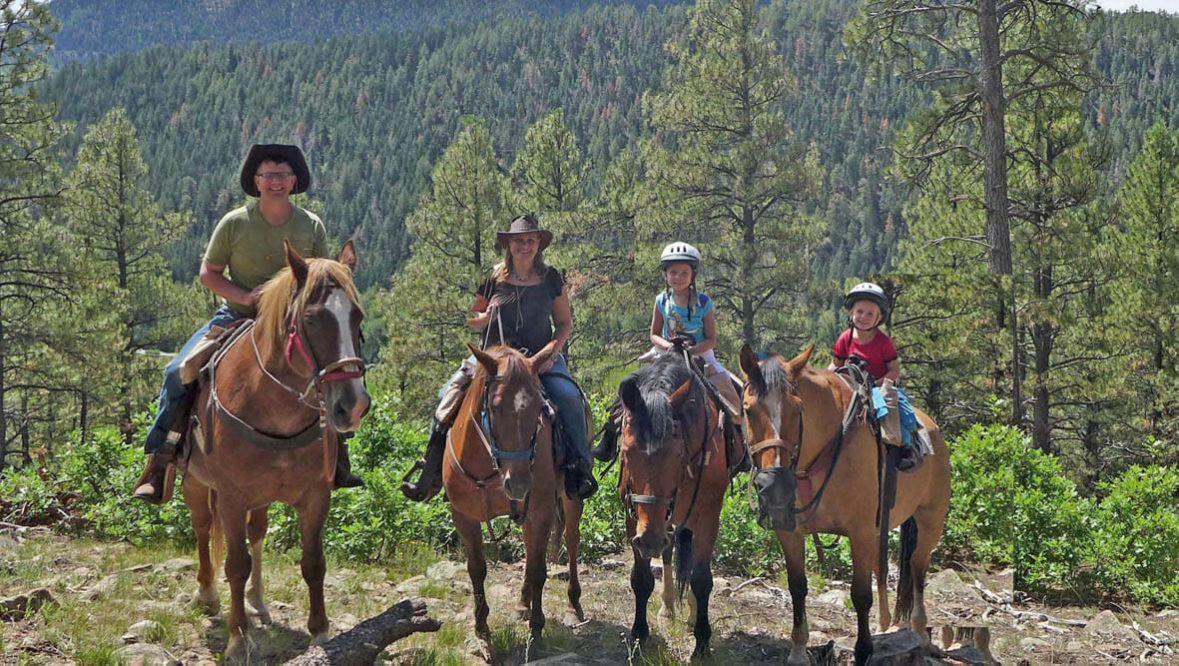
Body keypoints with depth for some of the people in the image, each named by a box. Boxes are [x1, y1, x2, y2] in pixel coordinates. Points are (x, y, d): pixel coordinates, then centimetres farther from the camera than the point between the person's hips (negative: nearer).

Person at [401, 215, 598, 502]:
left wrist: (551, 350, -10)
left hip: (540, 357, -1)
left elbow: (565, 323, 8)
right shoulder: (494, 279, 5)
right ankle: (433, 470, -9)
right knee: (450, 394, -17)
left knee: (569, 397, -28)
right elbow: (471, 319, 15)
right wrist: (484, 318, -9)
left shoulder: (551, 279, 5)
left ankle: (579, 466, -12)